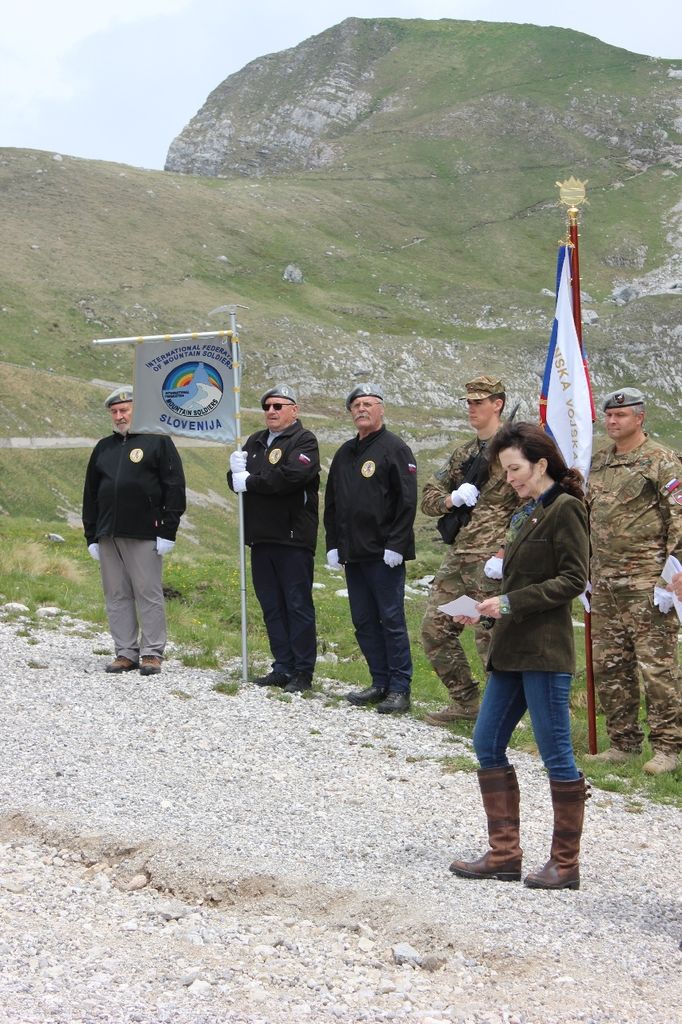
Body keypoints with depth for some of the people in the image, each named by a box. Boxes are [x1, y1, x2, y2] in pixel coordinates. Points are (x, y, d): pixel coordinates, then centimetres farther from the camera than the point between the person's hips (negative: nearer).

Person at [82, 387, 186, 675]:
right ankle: (125, 653, 11)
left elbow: (174, 487, -4)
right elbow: (90, 494, 21)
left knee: (149, 595, -3)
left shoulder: (158, 442, 2)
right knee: (116, 596, 6)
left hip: (145, 535, -5)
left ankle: (152, 654, 2)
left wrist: (168, 532, -10)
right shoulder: (103, 448, 18)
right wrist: (91, 536, 14)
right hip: (108, 537, 6)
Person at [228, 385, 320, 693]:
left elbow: (290, 477, -21)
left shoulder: (304, 441, -5)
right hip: (260, 537, 7)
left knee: (298, 605, -4)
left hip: (293, 538, -7)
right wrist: (237, 470, -10)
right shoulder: (256, 441, 19)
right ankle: (283, 667, 16)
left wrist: (249, 482, -12)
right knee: (271, 606, 10)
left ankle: (302, 672, 0)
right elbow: (236, 481, 14)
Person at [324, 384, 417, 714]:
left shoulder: (394, 448, -4)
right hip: (352, 553, 7)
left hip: (384, 554, -7)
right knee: (363, 621, 9)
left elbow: (407, 501, -11)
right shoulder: (345, 454, 17)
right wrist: (333, 545, 13)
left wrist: (395, 545, -16)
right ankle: (380, 683, 17)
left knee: (391, 620, -5)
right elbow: (331, 503, 22)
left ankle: (399, 689, -1)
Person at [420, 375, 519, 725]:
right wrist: (452, 499, -3)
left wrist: (504, 555, -19)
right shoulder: (464, 453, 18)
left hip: (489, 562, -8)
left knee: (490, 637, -6)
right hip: (456, 557, 8)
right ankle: (465, 701, 19)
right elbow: (428, 497, 20)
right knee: (434, 630, 8)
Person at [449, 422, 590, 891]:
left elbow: (573, 579, -15)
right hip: (512, 649, 10)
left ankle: (566, 865, 5)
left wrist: (511, 602, -17)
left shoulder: (565, 508, -9)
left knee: (556, 755, -3)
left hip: (545, 650, -10)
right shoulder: (526, 513, 17)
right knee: (487, 744, 9)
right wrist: (491, 609, 8)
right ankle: (504, 854, 16)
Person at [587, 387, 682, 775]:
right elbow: (585, 517, 24)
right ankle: (624, 743, 19)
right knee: (609, 666, 9)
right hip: (605, 582, 7)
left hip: (646, 582, -7)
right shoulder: (598, 462, 16)